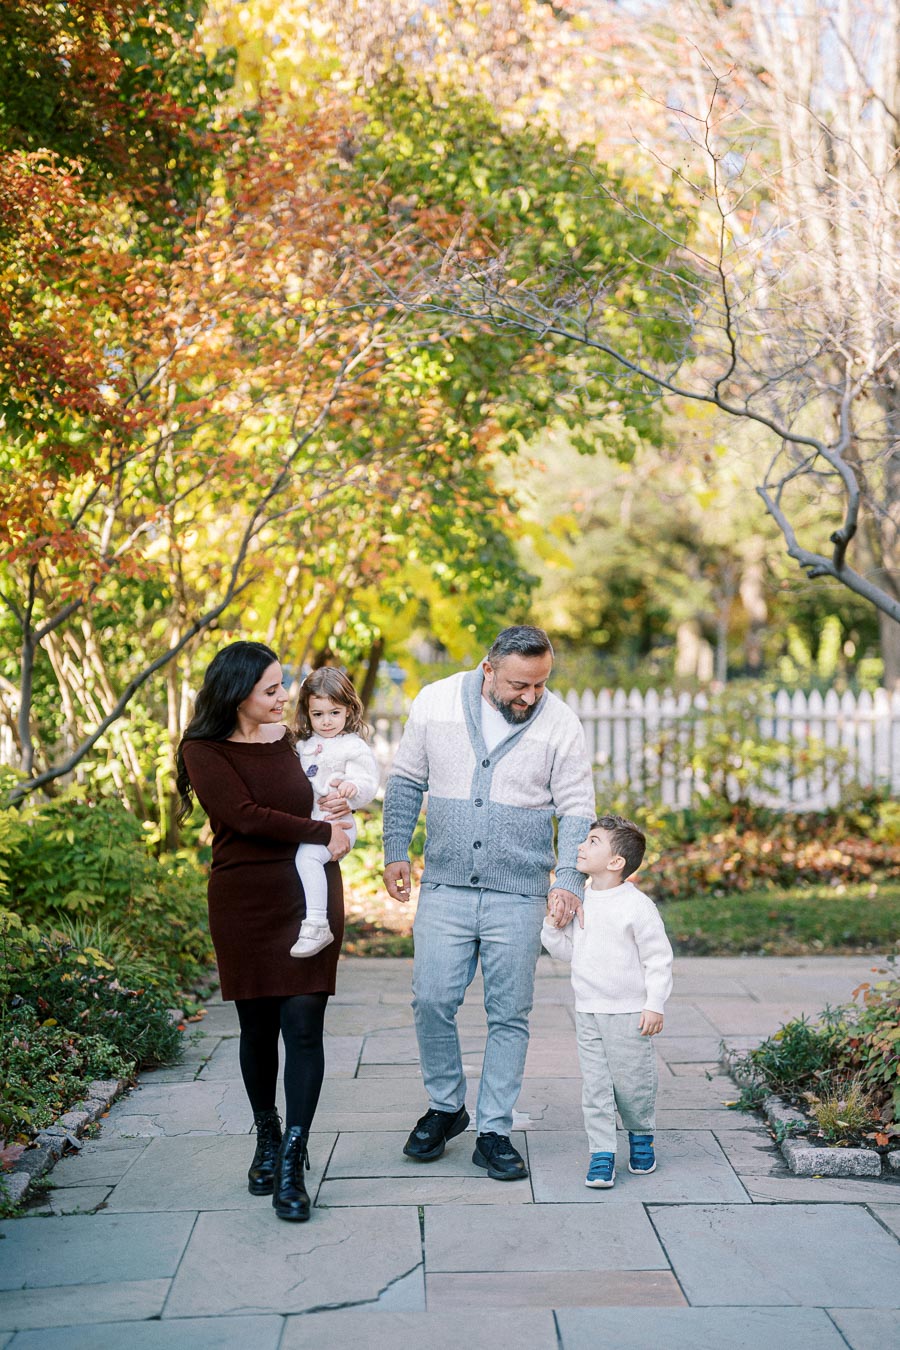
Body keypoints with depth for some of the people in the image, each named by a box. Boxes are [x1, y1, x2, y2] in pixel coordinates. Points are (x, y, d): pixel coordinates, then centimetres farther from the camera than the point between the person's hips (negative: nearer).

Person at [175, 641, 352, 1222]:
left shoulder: (290, 737, 8)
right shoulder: (205, 751, -6)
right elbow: (245, 816, -15)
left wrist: (327, 804, 0)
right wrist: (322, 832, -11)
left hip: (310, 895, 2)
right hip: (246, 903, -2)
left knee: (303, 1020, -8)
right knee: (258, 1026, 8)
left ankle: (292, 1162, -5)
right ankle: (267, 1137, 30)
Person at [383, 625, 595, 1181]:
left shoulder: (560, 724, -4)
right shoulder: (435, 703, -1)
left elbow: (577, 811, -3)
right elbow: (407, 781, 10)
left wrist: (569, 880, -15)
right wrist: (396, 852, 6)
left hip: (518, 894, -1)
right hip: (445, 888, 1)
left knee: (509, 1015, 3)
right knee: (432, 1001, -1)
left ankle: (495, 1132, 15)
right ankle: (445, 1107, 22)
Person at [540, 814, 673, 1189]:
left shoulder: (636, 905, -13)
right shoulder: (578, 901, 6)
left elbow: (659, 958, -10)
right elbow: (567, 950, 15)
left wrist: (655, 1005, -13)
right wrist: (552, 925, -3)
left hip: (629, 1014, -5)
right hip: (588, 1013, 5)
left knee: (632, 1084, 6)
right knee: (595, 1087, 3)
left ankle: (641, 1137, 32)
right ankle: (601, 1154, 9)